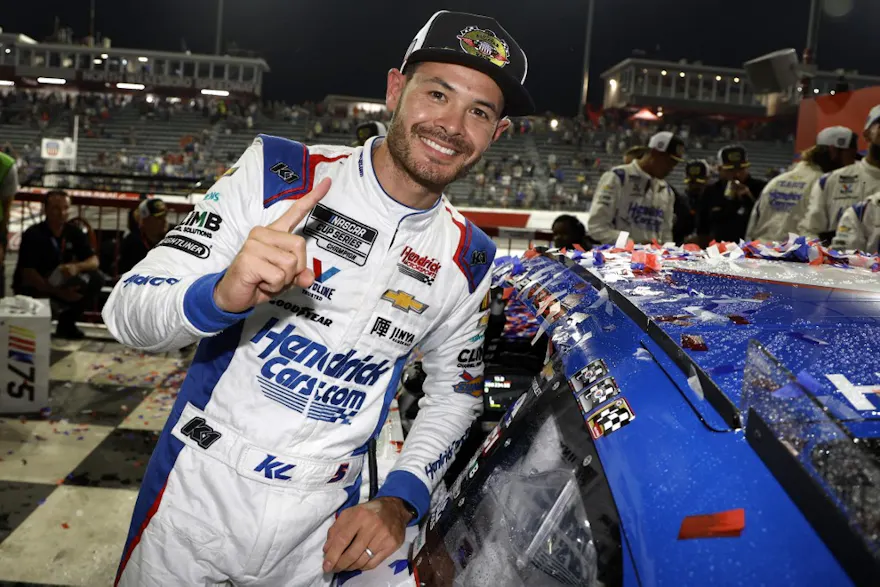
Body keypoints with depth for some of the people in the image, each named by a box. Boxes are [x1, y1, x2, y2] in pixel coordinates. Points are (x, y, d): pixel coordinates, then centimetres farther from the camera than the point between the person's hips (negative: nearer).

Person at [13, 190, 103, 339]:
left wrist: (76, 267, -29)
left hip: (60, 282, 5)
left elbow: (94, 261, -5)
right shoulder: (33, 235, -17)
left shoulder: (74, 232, -3)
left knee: (95, 279, -17)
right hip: (32, 287, -5)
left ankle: (67, 322, -1)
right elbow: (27, 273, -21)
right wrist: (58, 293, -30)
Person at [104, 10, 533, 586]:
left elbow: (456, 390, 9)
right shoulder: (277, 171, -12)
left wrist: (399, 501, -5)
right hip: (195, 490, -1)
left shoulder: (469, 259, -3)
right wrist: (221, 295, -35)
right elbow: (127, 311, -13)